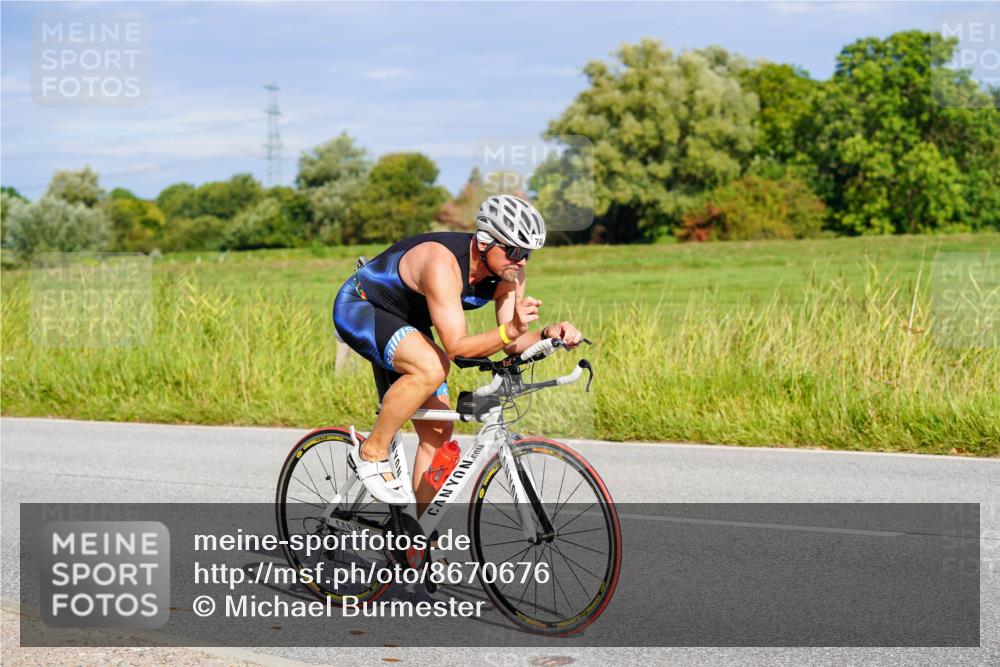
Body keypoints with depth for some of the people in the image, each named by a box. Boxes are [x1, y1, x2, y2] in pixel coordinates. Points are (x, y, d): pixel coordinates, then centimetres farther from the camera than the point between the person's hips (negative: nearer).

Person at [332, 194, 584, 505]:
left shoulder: (508, 273, -13)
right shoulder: (443, 262, -36)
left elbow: (512, 346, -13)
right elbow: (456, 346, -40)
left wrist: (548, 334, -32)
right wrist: (511, 329, -54)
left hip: (407, 323, 8)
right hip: (358, 307, -8)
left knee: (438, 432, 0)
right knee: (432, 367, -35)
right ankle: (371, 453, -17)